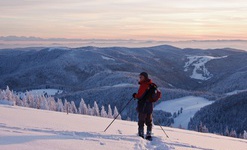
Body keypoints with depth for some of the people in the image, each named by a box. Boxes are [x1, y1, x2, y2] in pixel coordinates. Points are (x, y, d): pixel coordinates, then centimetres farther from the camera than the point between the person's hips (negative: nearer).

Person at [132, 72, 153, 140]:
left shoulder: (143, 85, -15)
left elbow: (139, 95, -19)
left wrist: (135, 95, 1)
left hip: (143, 104, -8)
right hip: (150, 105, 9)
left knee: (141, 121, -2)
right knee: (149, 121, 14)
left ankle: (141, 135, -2)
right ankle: (149, 135, 16)